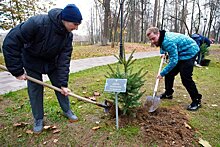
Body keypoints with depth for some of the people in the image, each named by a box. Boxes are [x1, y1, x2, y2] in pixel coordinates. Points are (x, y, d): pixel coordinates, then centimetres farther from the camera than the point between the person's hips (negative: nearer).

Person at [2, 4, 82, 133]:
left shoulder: (68, 35, -21)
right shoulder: (37, 23, -36)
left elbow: (64, 60, -19)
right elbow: (11, 42, -31)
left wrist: (63, 83, -24)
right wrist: (17, 70, -29)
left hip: (52, 62, 4)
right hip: (32, 61, -3)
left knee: (61, 86, 5)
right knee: (35, 90, 2)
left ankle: (67, 110, 26)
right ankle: (38, 119, 21)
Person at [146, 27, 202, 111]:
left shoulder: (168, 41, -34)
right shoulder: (162, 38, -5)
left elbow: (174, 60, -33)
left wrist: (162, 73, -29)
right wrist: (162, 53, 21)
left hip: (189, 52, -10)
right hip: (179, 53, 10)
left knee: (186, 78, -16)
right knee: (169, 73, 9)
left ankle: (196, 100, 0)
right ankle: (168, 93, 24)